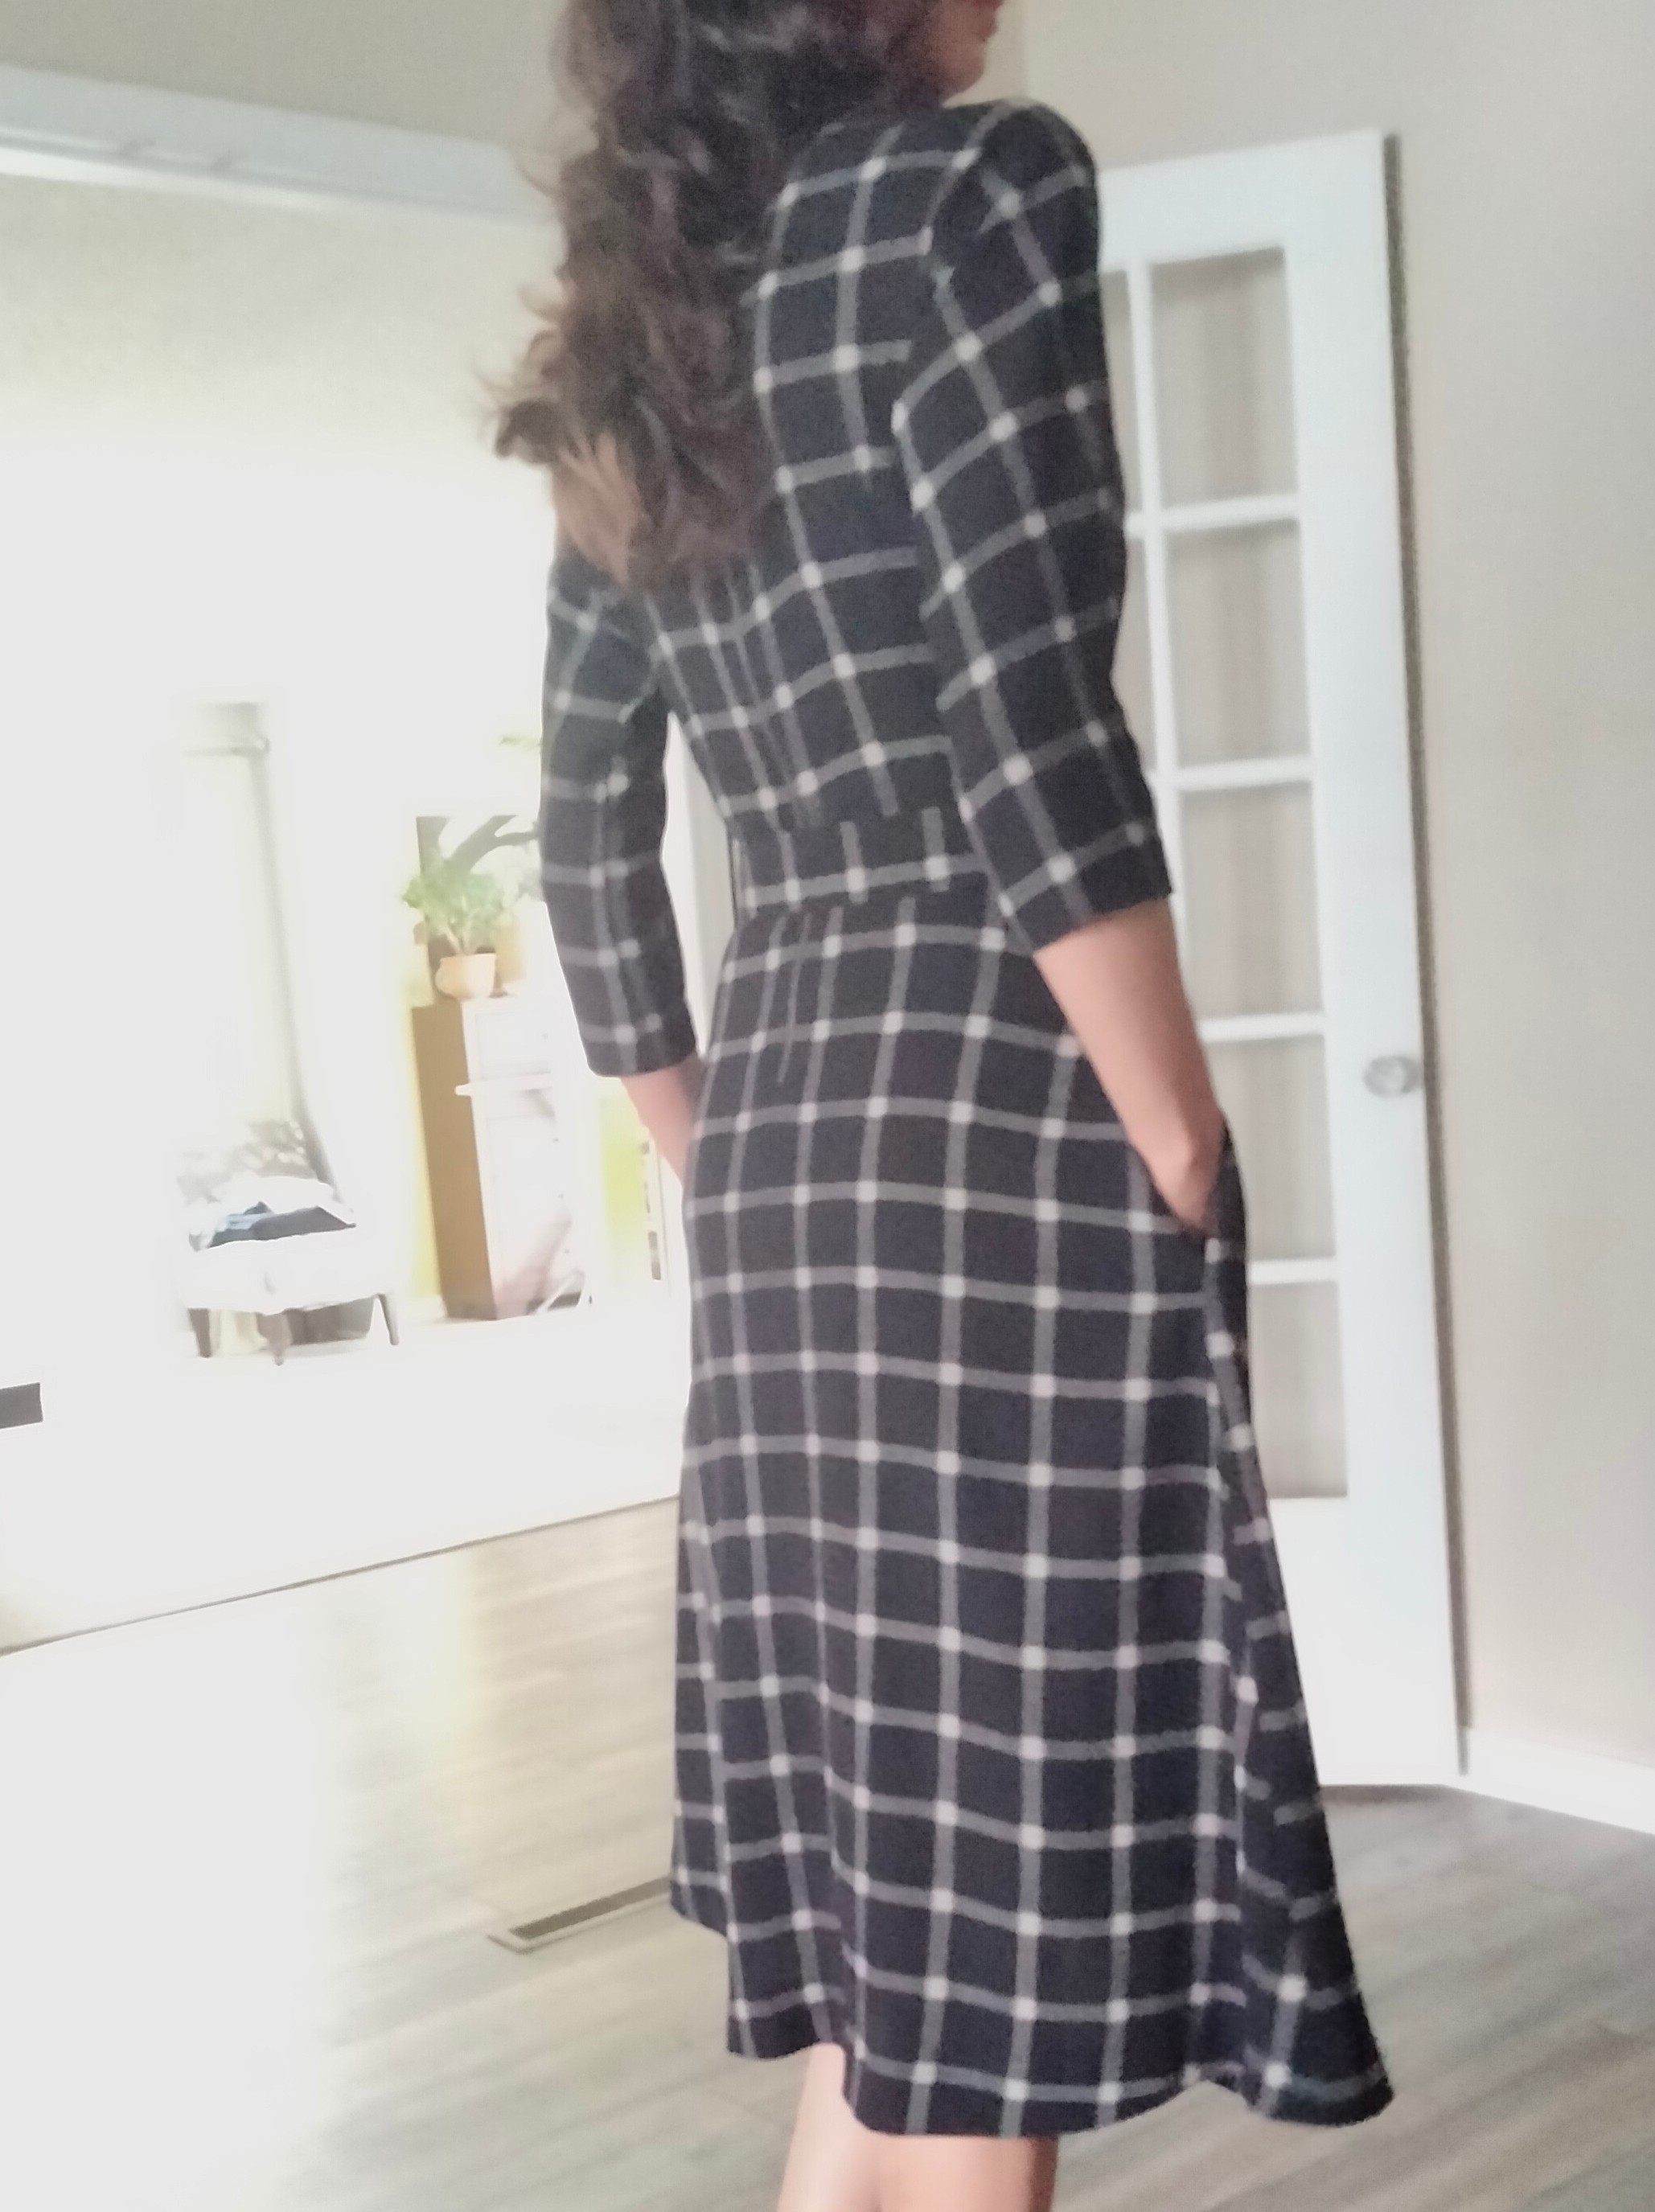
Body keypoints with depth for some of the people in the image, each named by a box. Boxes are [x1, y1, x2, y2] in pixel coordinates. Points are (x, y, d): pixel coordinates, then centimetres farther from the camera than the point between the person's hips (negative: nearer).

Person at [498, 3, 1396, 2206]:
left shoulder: (631, 353, 17)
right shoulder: (978, 181, -4)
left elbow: (589, 854, 15)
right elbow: (1024, 739, -15)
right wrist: (1189, 1175, -11)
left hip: (784, 1130, 8)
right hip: (1014, 1121, -7)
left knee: (881, 1945, 17)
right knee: (991, 1963, 1)